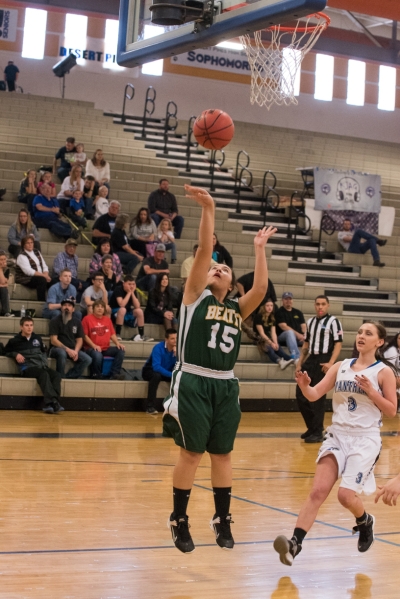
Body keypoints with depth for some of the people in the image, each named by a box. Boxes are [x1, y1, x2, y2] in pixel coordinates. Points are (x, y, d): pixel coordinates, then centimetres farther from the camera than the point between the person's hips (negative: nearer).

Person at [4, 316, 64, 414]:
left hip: (41, 366, 5)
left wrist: (45, 363, 15)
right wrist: (15, 354, -2)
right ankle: (52, 402, -50)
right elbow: (5, 351, 18)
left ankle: (52, 403, -43)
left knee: (56, 375, -28)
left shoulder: (37, 338, 20)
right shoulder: (15, 341, 8)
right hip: (27, 368, -5)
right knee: (44, 374, -37)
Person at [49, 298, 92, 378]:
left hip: (72, 350, 4)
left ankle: (69, 376, -18)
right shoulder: (55, 321, -3)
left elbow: (79, 340, 10)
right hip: (57, 348, -4)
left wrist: (76, 351, -11)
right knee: (62, 353, -39)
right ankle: (60, 377, -21)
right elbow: (53, 340, -10)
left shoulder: (77, 322, 10)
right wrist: (67, 349, -20)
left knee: (88, 359, -20)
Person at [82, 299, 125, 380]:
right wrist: (93, 345, -17)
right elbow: (85, 335, -5)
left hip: (106, 348, 6)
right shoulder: (87, 319, -1)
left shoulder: (107, 319, 15)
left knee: (121, 350, -18)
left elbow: (112, 334, 14)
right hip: (91, 348, -5)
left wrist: (117, 343, -6)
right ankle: (97, 375, -12)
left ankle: (115, 373, -19)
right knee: (98, 355, -38)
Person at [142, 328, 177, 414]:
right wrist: (171, 375, -42)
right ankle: (150, 407, -34)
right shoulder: (158, 348, -25)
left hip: (166, 372, 5)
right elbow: (156, 367, -36)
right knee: (157, 375, -38)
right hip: (150, 371, -5)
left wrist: (176, 354, -30)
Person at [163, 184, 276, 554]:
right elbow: (204, 250, -8)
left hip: (225, 386, 4)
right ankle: (179, 520, 14)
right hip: (193, 382, -4)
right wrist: (208, 210, -14)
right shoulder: (196, 295, 3)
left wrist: (259, 249, -4)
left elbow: (261, 288, -7)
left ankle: (223, 520, 22)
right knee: (191, 452, -1)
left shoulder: (238, 309, 12)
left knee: (222, 454, 10)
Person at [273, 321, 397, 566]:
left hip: (365, 439, -3)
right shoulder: (341, 366, 8)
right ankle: (295, 544, -14)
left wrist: (371, 391, -16)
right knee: (318, 491, -8)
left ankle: (364, 521, 22)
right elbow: (315, 395, 4)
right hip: (337, 436, 4)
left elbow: (392, 411, -2)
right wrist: (304, 385, -19)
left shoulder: (383, 371, -2)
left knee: (346, 495, -12)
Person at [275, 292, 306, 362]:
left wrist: (304, 335, -14)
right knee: (290, 332, -40)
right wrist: (297, 334, -20)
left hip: (299, 337, 5)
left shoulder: (298, 312, 21)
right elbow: (284, 327, -9)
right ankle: (296, 358, -54)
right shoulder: (279, 312, 4)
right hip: (282, 337, -5)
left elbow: (303, 326, 10)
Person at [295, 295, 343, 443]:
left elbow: (338, 344, -10)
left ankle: (317, 432, 5)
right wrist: (300, 363, 18)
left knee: (318, 398, -4)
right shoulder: (310, 322, 15)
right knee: (300, 394, 6)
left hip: (323, 362, -7)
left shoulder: (333, 322, -5)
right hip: (310, 360, 7)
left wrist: (331, 363, -21)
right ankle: (312, 427, 21)